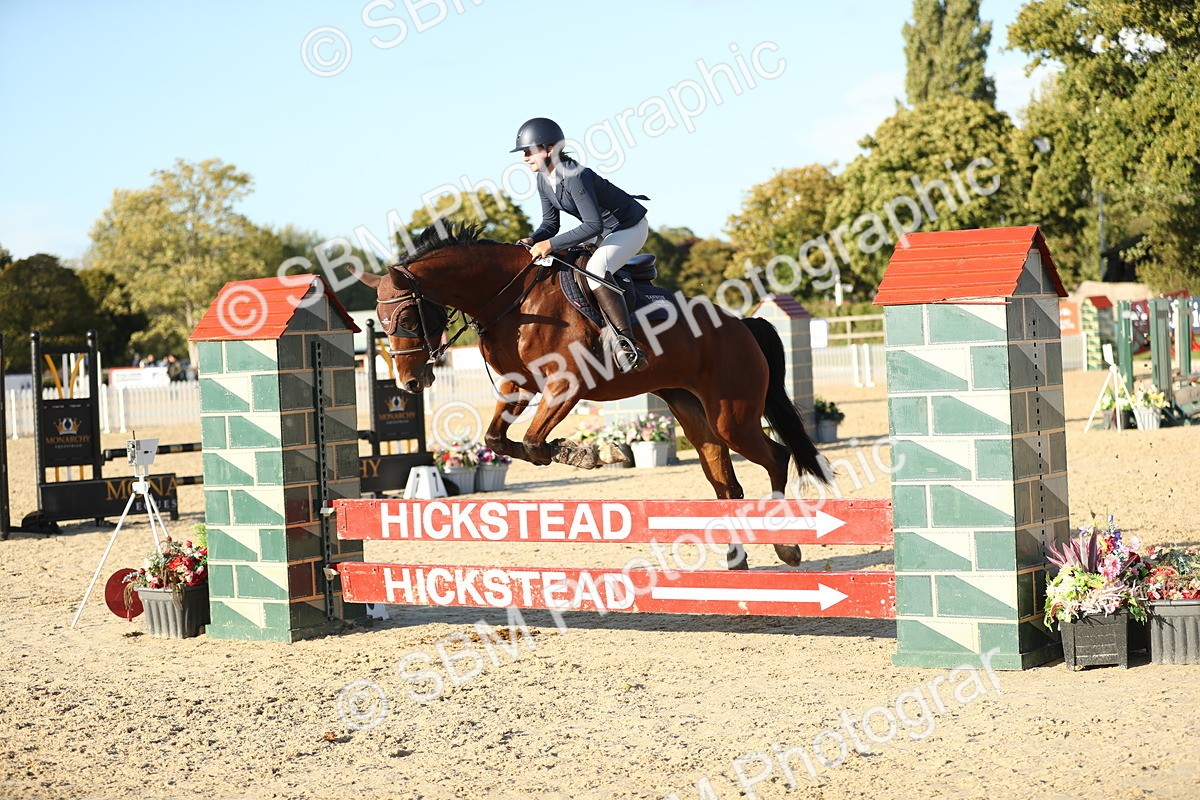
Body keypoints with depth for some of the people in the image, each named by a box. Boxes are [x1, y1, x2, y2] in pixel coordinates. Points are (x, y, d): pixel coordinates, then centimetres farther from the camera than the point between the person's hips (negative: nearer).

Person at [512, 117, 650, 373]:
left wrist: (551, 244, -34)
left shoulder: (575, 176, -30)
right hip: (605, 232, 10)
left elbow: (593, 225, -34)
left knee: (595, 270, -33)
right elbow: (550, 223, 5)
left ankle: (628, 346, -35)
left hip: (630, 227, -10)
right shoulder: (543, 180, -2)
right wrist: (533, 240, -16)